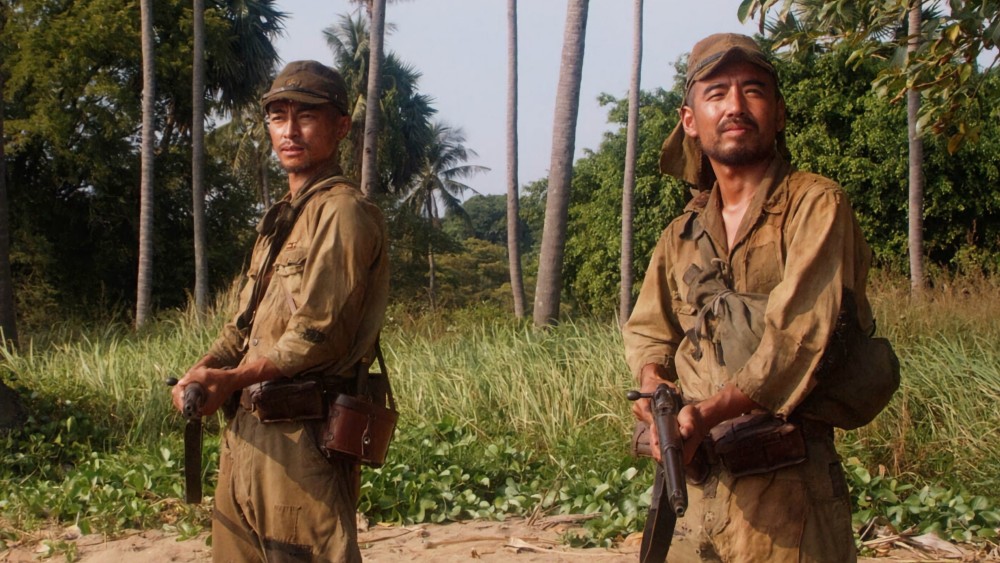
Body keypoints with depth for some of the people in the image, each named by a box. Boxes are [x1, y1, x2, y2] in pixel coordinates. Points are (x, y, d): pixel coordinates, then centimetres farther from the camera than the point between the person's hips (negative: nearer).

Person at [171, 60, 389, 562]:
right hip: (247, 432, 9)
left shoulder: (342, 211, -11)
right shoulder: (280, 219, 19)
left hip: (300, 442, -9)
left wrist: (231, 380, -15)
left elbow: (319, 336, -19)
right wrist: (202, 371, 1)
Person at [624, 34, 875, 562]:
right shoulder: (682, 234, 12)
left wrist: (710, 411, -28)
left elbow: (798, 333, -19)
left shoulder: (816, 206, -8)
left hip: (784, 484, -6)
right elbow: (648, 330, 18)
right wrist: (655, 387, -4)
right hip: (697, 470, 6)